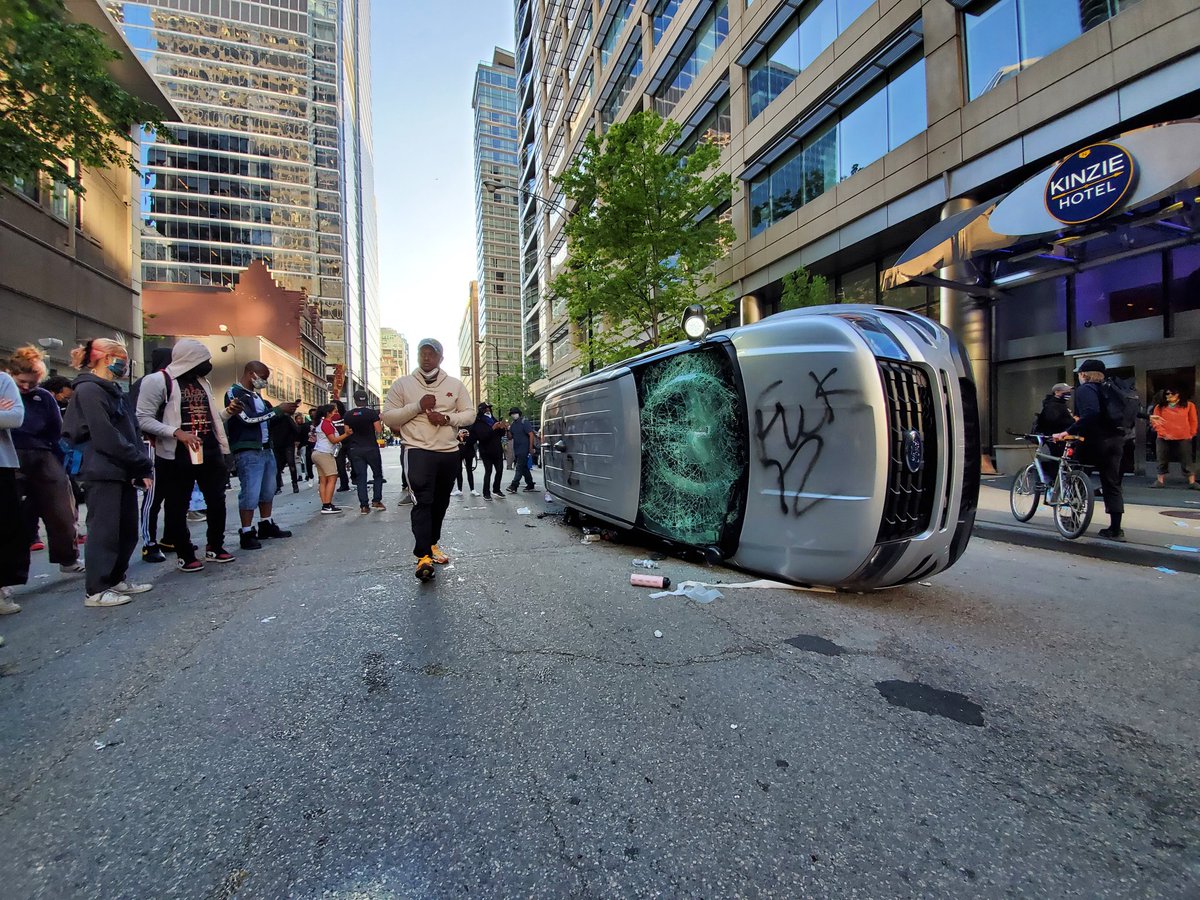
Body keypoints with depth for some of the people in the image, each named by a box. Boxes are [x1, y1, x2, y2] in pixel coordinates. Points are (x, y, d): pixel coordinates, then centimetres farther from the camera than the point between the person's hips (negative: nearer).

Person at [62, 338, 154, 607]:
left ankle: (116, 580, 23)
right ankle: (96, 590, 7)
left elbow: (133, 433, 13)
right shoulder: (89, 390, -9)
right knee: (104, 530, -3)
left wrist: (142, 468, 2)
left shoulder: (115, 391, 18)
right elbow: (105, 436, -18)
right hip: (103, 473, -8)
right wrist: (142, 463, -12)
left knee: (127, 531, 12)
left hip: (124, 472, 8)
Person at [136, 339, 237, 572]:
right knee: (178, 507, 5)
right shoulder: (158, 380, -8)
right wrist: (177, 432, -24)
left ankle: (215, 547, 26)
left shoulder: (202, 381, 15)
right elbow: (143, 418, -13)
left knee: (217, 500, 11)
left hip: (210, 450, 7)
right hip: (176, 455, -6)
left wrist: (228, 411, 2)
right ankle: (185, 555, 17)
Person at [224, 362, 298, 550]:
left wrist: (285, 413, 1)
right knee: (250, 494, -8)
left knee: (268, 491, 14)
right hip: (248, 452, -9)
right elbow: (248, 419, -19)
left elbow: (267, 418, 19)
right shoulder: (234, 393, -9)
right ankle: (246, 534, 0)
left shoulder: (256, 395, 18)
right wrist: (279, 409, -16)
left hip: (266, 449, 9)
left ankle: (266, 526, 25)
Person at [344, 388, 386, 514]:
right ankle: (376, 501, 6)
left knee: (360, 477, 4)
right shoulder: (372, 413, -9)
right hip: (371, 448, -3)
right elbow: (379, 430, -10)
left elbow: (347, 433, 6)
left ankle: (363, 506, 2)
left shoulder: (348, 415, 2)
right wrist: (381, 422, 8)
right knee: (378, 475, 12)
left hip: (355, 449, 3)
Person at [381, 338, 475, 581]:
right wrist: (417, 406, -14)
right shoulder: (402, 384, 4)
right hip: (419, 451, -3)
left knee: (440, 502, 14)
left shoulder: (455, 385, 9)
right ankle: (423, 556, -17)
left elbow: (469, 414, 6)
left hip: (449, 453, 4)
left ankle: (432, 544, 32)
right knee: (422, 502, -16)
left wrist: (447, 418, -13)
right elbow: (388, 417, 0)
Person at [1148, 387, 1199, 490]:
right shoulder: (1159, 407, 6)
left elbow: (1193, 421, 8)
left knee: (1187, 461, 2)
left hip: (1183, 439, 0)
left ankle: (1192, 482, 8)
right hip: (1163, 439, 1)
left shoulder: (1189, 405, 7)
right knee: (1162, 461, 6)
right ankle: (1160, 481, 12)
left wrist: (1191, 434, 2)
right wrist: (1163, 433, -10)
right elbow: (1155, 421, 0)